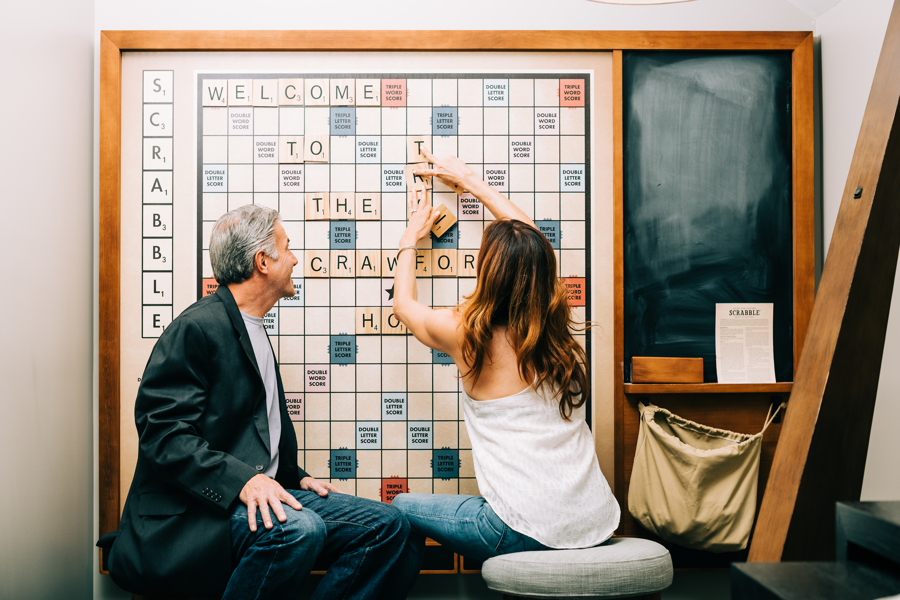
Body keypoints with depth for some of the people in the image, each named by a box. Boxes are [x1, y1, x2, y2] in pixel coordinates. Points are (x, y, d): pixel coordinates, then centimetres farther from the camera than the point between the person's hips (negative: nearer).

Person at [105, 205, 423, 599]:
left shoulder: (254, 331, 20)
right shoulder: (196, 328, -10)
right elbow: (164, 434, -19)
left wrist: (295, 478, 11)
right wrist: (241, 480, -30)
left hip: (261, 492, 9)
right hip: (192, 515, -9)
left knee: (387, 526, -7)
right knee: (297, 528, -37)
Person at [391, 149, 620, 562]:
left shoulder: (468, 334, -10)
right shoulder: (556, 327, 2)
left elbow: (404, 305, 14)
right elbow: (530, 237, 21)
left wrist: (411, 238, 29)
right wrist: (470, 181, 30)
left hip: (530, 535, -5)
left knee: (400, 509, 15)